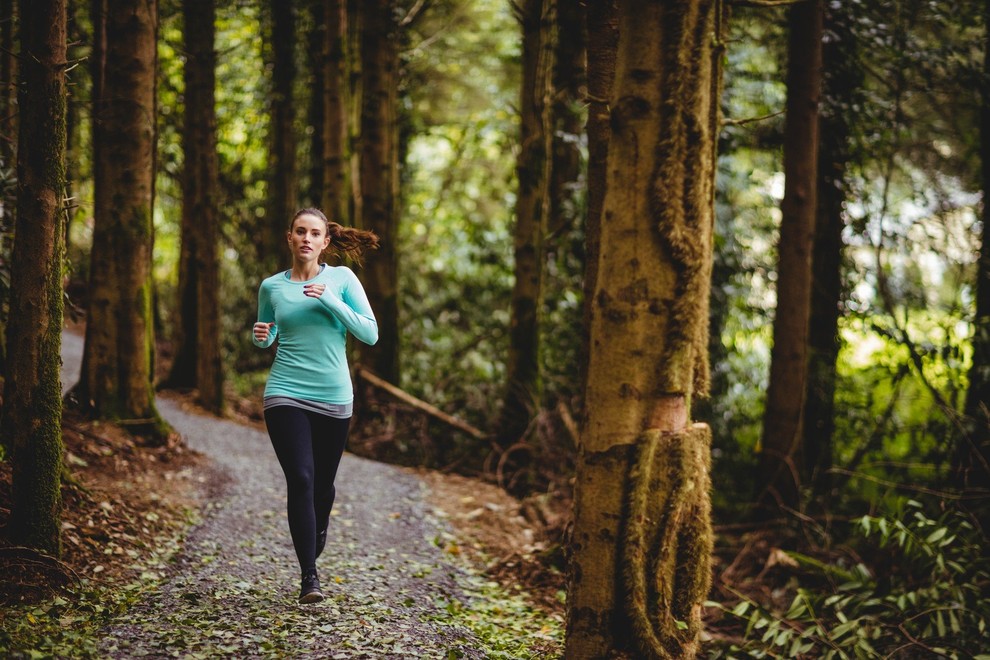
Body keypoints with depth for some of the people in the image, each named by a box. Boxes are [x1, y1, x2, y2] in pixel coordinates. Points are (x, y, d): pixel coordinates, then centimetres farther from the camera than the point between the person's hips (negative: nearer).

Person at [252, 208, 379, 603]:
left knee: (323, 483, 11)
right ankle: (309, 577, -13)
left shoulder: (342, 279, 0)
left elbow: (370, 333, -6)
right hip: (285, 395, -1)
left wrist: (330, 301, -16)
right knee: (300, 480, -15)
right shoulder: (271, 287, 4)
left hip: (333, 397, 1)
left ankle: (319, 527, 45)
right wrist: (262, 336, -4)